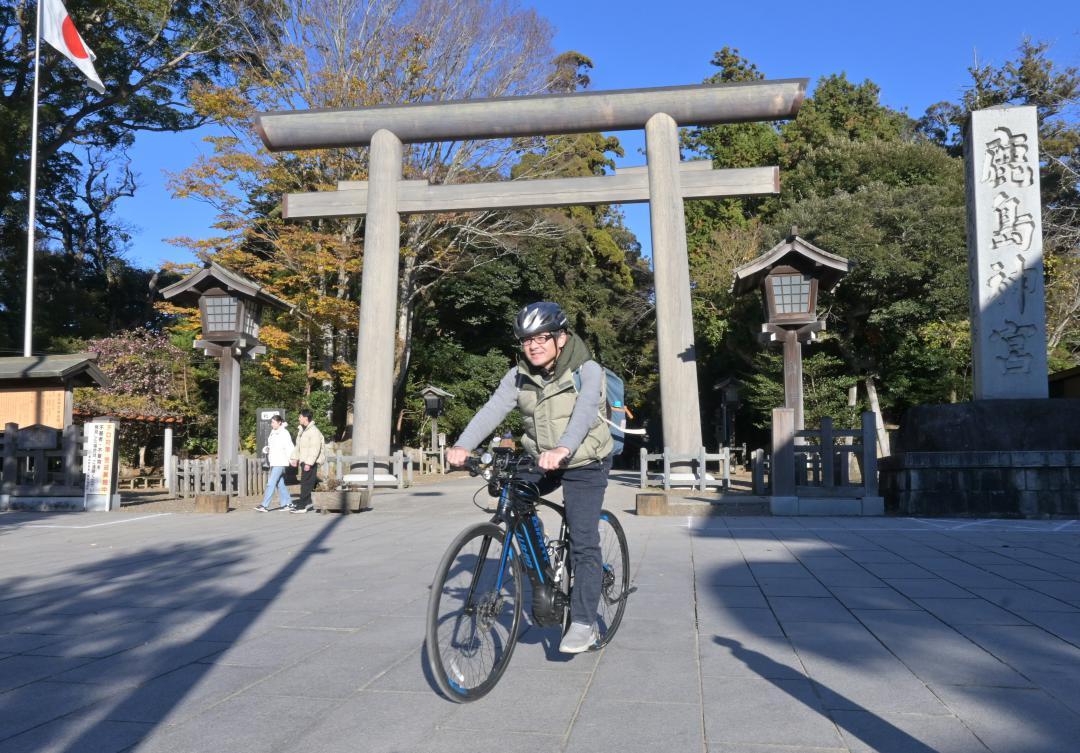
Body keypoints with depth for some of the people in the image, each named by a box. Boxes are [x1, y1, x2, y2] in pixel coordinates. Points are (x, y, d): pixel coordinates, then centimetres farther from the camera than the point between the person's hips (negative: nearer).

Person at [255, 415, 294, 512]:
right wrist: (266, 449, 3)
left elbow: (289, 447, -16)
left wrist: (290, 459, -26)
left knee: (271, 483, -11)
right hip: (273, 462, 9)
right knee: (280, 484, 11)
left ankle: (265, 505, -11)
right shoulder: (273, 433, 15)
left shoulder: (284, 433, -11)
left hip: (281, 462, -9)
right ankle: (287, 503, 17)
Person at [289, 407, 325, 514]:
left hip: (311, 462, -9)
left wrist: (309, 463, -23)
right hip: (304, 461, 9)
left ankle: (302, 506, -5)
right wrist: (295, 458, 12)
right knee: (304, 484, 12)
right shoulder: (302, 430, 15)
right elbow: (298, 446, 22)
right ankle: (308, 504, 19)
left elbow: (315, 449, -20)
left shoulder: (314, 431, -15)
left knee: (306, 484, -7)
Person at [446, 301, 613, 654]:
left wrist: (563, 448, -54)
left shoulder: (587, 370, -17)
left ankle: (584, 623, 0)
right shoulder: (519, 376, -5)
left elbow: (585, 412, -35)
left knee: (583, 543, -10)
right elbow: (493, 410, -19)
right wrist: (463, 445, -36)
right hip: (542, 462, 5)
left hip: (584, 465, -5)